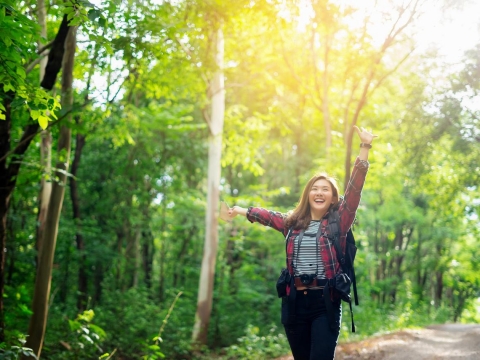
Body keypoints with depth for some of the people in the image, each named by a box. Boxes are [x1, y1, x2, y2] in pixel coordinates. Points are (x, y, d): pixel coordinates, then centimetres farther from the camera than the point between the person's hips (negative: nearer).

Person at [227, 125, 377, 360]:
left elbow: (355, 189, -8)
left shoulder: (338, 222, 1)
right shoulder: (292, 223, 12)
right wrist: (241, 210, 46)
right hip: (294, 302, 4)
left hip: (326, 302, -4)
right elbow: (268, 215, 30)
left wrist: (365, 147, -14)